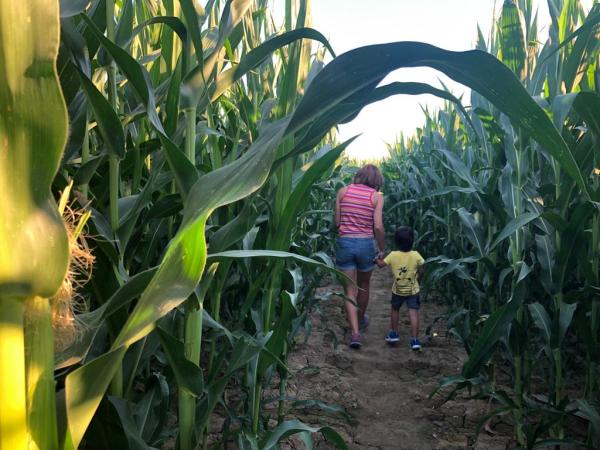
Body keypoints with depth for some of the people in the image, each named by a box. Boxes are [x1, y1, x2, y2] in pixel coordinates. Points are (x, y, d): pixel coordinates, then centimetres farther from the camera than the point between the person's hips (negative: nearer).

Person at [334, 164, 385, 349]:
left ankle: (355, 332, -3)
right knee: (363, 285, 23)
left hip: (344, 242, 1)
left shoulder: (343, 191, 1)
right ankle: (360, 320, 43)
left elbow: (337, 222, 0)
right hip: (366, 244, 0)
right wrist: (382, 250, 1)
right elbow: (378, 226, -10)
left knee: (349, 290, 7)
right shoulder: (376, 196, -4)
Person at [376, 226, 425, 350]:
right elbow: (421, 272, -4)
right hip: (413, 290, -1)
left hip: (397, 290, 1)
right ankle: (414, 339, -5)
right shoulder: (416, 255, -11)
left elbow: (381, 264, -2)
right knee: (413, 313, -1)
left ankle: (394, 333, 31)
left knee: (395, 310, 22)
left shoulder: (393, 255, -13)